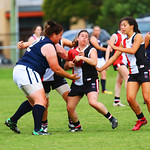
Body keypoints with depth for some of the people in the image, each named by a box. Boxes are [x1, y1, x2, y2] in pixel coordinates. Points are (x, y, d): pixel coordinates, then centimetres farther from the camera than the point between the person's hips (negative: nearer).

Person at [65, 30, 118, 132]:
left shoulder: (91, 50, -2)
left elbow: (94, 62, -21)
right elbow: (65, 67, 15)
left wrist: (81, 57, -27)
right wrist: (70, 64, -7)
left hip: (90, 81, -5)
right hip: (77, 83, 5)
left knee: (93, 102, -27)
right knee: (70, 108, 0)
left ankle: (111, 118, -9)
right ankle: (77, 126, 24)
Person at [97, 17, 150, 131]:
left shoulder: (138, 36, -3)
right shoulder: (125, 41, 16)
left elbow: (133, 50, -19)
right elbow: (114, 57, 21)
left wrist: (115, 47, -13)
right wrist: (101, 69, 20)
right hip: (133, 72, 6)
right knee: (130, 98, -7)